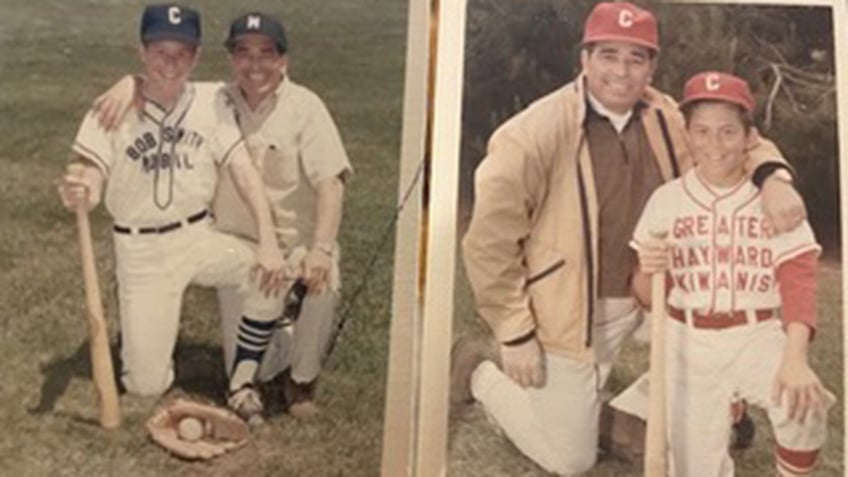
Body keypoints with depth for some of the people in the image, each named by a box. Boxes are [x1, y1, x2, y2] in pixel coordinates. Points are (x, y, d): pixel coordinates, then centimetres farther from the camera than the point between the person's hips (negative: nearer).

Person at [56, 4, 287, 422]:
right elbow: (89, 181, -17)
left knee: (269, 277, -25)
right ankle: (136, 330, 34)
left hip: (199, 236, 2)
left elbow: (242, 169, -13)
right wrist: (76, 195, -44)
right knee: (147, 384, -2)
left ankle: (240, 384, -4)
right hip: (140, 250, -2)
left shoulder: (211, 102, -7)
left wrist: (268, 242, -26)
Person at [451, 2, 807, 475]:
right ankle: (480, 371, 28)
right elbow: (489, 242, -19)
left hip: (638, 300, 6)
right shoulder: (535, 133, -23)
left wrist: (773, 176, -16)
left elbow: (738, 139, 7)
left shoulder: (666, 119, -5)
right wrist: (515, 335, -18)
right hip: (568, 311, -5)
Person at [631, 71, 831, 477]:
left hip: (757, 337, -1)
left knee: (803, 403, -31)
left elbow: (798, 281, -15)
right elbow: (648, 298, 2)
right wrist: (648, 271, -23)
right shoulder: (666, 200, 0)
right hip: (688, 343, 1)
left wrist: (795, 358, -32)